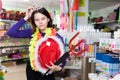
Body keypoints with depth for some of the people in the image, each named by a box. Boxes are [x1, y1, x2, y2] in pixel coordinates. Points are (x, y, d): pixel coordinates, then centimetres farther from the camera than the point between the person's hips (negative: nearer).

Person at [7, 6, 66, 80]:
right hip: (32, 70, 2)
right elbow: (11, 33, -16)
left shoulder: (57, 37, -16)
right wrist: (26, 18, -16)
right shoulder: (32, 33, -9)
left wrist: (59, 67, -32)